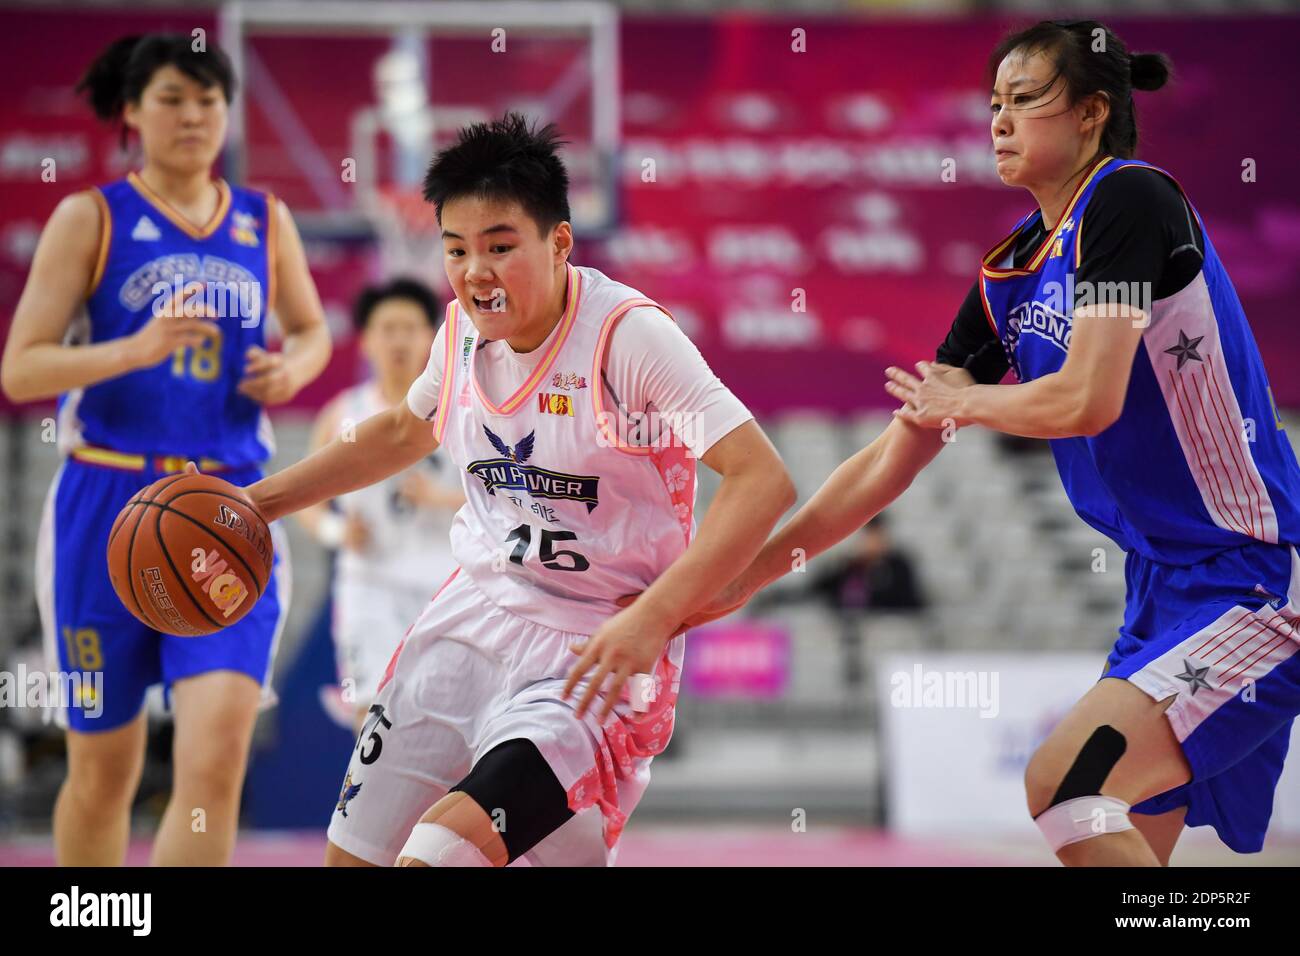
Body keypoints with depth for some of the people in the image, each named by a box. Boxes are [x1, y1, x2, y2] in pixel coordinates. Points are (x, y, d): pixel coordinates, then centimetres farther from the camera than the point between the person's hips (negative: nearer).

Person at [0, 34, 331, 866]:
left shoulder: (265, 223, 9)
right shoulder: (90, 219, -1)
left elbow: (312, 330, 26)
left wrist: (294, 367, 2)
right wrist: (134, 350, -23)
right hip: (108, 510, -2)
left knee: (217, 760, -16)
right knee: (104, 771, 9)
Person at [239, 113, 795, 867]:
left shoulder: (627, 336, -19)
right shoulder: (464, 330, 2)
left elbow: (764, 480, -25)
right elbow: (404, 432, 25)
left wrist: (653, 619, -33)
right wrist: (258, 502, 21)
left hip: (592, 656, -7)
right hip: (471, 624, 7)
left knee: (442, 852, -27)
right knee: (354, 854, 10)